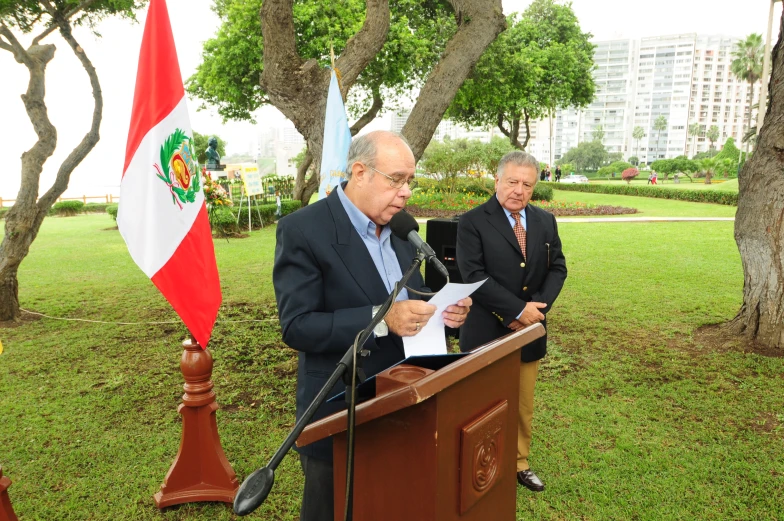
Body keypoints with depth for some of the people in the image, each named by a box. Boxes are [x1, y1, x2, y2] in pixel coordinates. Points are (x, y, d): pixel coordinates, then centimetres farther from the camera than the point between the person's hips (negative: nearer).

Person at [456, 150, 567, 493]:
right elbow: (474, 276, -18)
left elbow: (557, 268, 7)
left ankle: (519, 463, 36)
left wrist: (538, 308, -10)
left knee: (524, 406, 18)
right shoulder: (472, 223, -10)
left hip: (529, 331, 5)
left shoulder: (545, 221, 7)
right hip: (487, 334, -5)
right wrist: (519, 310, -19)